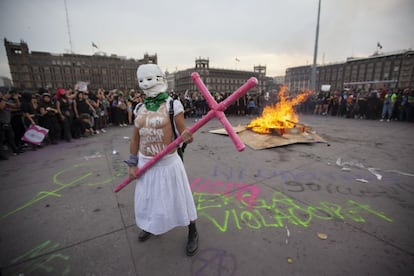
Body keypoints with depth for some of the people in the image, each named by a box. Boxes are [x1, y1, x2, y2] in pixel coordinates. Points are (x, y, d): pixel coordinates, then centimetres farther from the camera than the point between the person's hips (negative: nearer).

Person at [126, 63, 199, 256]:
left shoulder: (173, 105, -12)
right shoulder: (140, 108, 5)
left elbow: (184, 135, -13)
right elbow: (135, 139, 8)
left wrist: (188, 137, -37)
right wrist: (132, 164, 7)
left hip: (167, 162, -6)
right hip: (145, 163, 6)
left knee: (179, 198, 8)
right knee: (148, 198, 24)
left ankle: (193, 233, 34)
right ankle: (152, 226, 54)